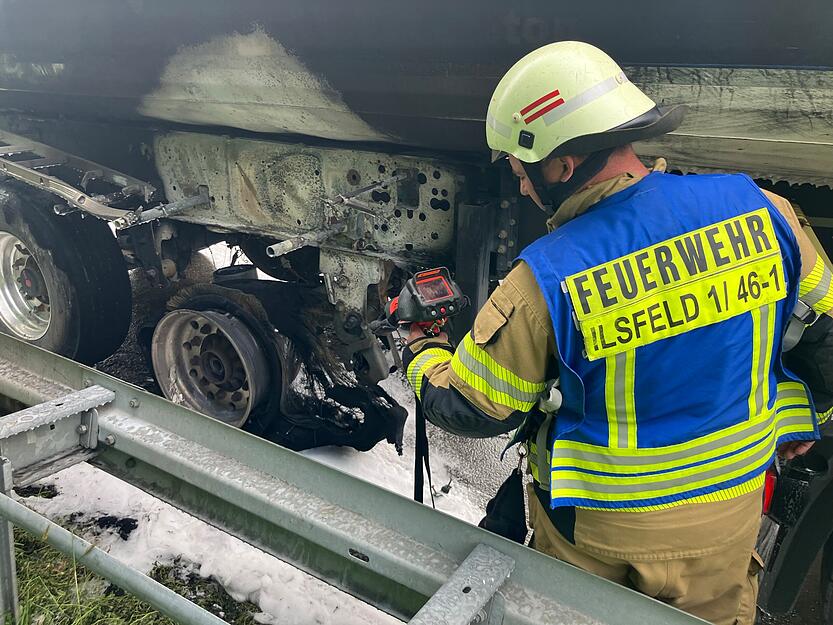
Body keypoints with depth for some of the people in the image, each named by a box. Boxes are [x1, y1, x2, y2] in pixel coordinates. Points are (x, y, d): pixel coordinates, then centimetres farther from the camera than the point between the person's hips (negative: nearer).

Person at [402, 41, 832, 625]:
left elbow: (473, 410, -14)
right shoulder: (759, 209, -15)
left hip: (598, 528, -3)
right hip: (732, 509, 4)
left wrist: (421, 355, 7)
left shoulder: (547, 279, -27)